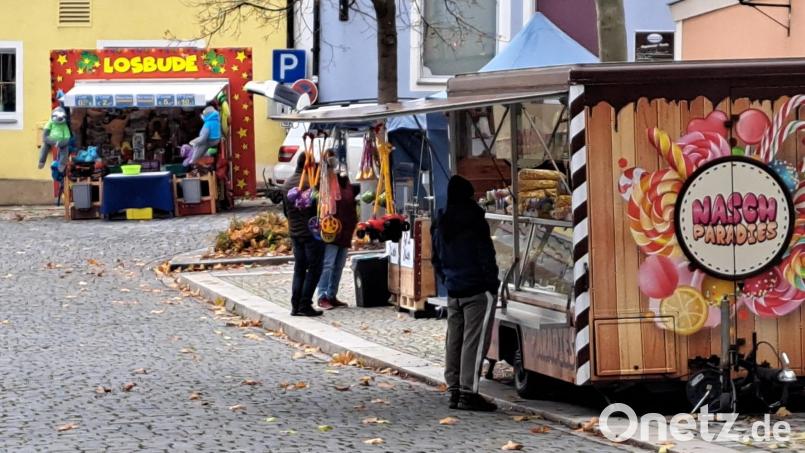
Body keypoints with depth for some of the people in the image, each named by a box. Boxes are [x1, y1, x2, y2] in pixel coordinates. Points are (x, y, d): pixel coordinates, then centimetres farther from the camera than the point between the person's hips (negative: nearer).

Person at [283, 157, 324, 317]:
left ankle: (295, 306, 9)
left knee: (299, 269, 12)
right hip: (311, 232, -8)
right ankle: (305, 305, -5)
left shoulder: (287, 184, 9)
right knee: (314, 269, -1)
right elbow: (318, 208, -17)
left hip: (294, 232, 8)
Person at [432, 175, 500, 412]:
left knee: (454, 341, 10)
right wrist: (492, 284, -7)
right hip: (478, 290, -7)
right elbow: (486, 257, -13)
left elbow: (437, 259, 17)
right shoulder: (474, 222, -12)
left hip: (453, 292, 7)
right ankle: (468, 392, -10)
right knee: (474, 340, -7)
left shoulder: (440, 225, 10)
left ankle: (454, 389, 13)